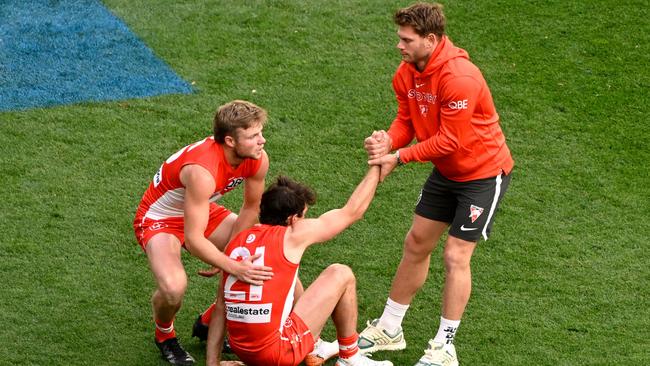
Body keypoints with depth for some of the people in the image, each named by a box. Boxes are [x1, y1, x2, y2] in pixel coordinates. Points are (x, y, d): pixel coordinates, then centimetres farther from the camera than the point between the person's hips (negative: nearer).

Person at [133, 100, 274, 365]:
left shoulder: (258, 159, -18)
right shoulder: (202, 171, -40)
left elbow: (250, 209, 0)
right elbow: (193, 240, -38)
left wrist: (227, 255, -5)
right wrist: (234, 268, -40)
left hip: (203, 211, 7)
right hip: (159, 219, -7)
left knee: (262, 262, -5)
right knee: (173, 287, -34)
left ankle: (208, 323, 16)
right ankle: (165, 336, 4)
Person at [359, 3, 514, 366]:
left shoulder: (459, 78, -31)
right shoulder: (407, 73, -5)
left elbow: (451, 141, -29)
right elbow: (407, 120, -2)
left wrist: (400, 157, -26)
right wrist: (388, 142, -24)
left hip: (484, 172, -8)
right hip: (446, 172, 8)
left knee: (456, 255, -7)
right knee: (416, 243, 11)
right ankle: (389, 329, 24)